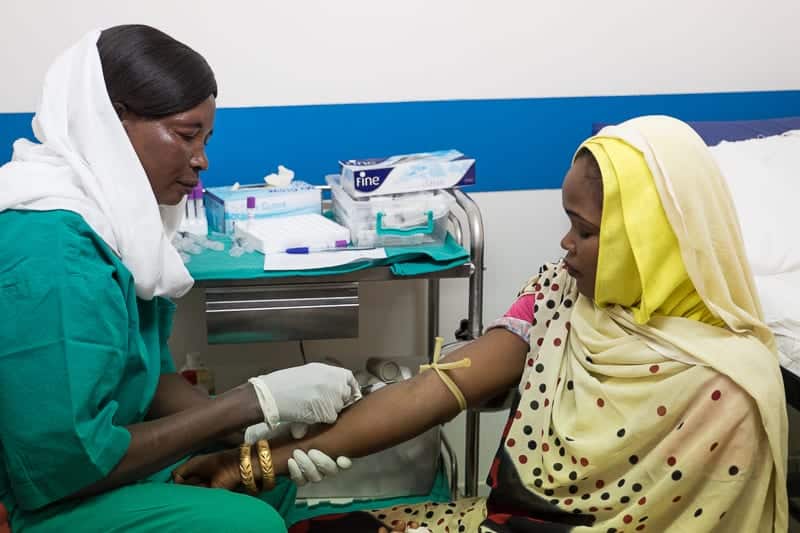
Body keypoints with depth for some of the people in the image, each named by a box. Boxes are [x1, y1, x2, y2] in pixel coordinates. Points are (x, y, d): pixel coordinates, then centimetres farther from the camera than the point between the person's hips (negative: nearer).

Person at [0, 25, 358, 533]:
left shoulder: (113, 215, 0)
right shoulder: (50, 252, -28)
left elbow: (152, 372, 5)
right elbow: (65, 465, -29)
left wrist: (261, 431, -12)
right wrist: (257, 401, -25)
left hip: (93, 454, 9)